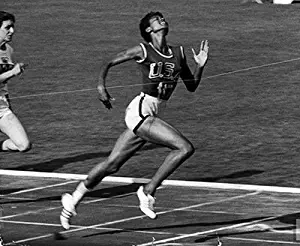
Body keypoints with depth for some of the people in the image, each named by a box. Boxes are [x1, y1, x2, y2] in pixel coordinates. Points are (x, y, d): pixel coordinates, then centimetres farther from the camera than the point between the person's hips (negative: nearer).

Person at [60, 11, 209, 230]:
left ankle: (73, 200, 24)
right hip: (140, 111, -6)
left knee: (111, 165, 12)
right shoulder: (143, 51, -5)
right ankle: (148, 191, -9)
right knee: (185, 147, -19)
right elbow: (109, 63, 1)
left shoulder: (178, 53, 11)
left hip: (152, 116, 6)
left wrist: (200, 66, 0)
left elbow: (192, 87, 16)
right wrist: (101, 86, -14)